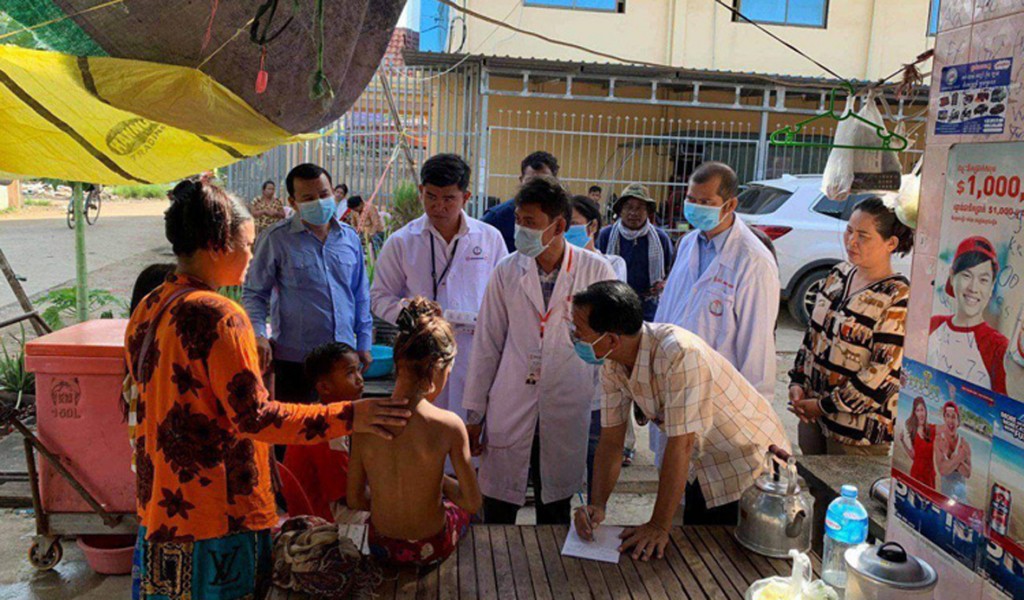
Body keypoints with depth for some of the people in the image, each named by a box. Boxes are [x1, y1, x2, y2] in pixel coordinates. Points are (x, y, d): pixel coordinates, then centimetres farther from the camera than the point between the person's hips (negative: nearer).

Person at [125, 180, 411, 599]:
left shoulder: (146, 312, 6)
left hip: (159, 507, 8)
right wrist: (347, 417, -20)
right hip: (217, 516, -8)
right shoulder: (218, 316, -21)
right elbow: (255, 417, -24)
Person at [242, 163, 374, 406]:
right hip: (295, 358, -4)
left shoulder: (350, 238, 8)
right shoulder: (277, 239, -5)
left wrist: (364, 343, 13)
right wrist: (258, 334, -17)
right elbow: (254, 293, -1)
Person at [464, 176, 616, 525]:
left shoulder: (596, 271, -5)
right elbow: (486, 346, 4)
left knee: (555, 515, 15)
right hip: (509, 412, 1)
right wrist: (474, 414, 5)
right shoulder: (507, 272, -1)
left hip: (567, 414, 0)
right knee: (497, 514, 8)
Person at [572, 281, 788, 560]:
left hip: (751, 462, -7)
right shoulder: (612, 363, -12)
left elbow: (680, 444, -34)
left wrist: (659, 525, -28)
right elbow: (611, 439, -7)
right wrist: (596, 505, -19)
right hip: (703, 469, 7)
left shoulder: (680, 353, -36)